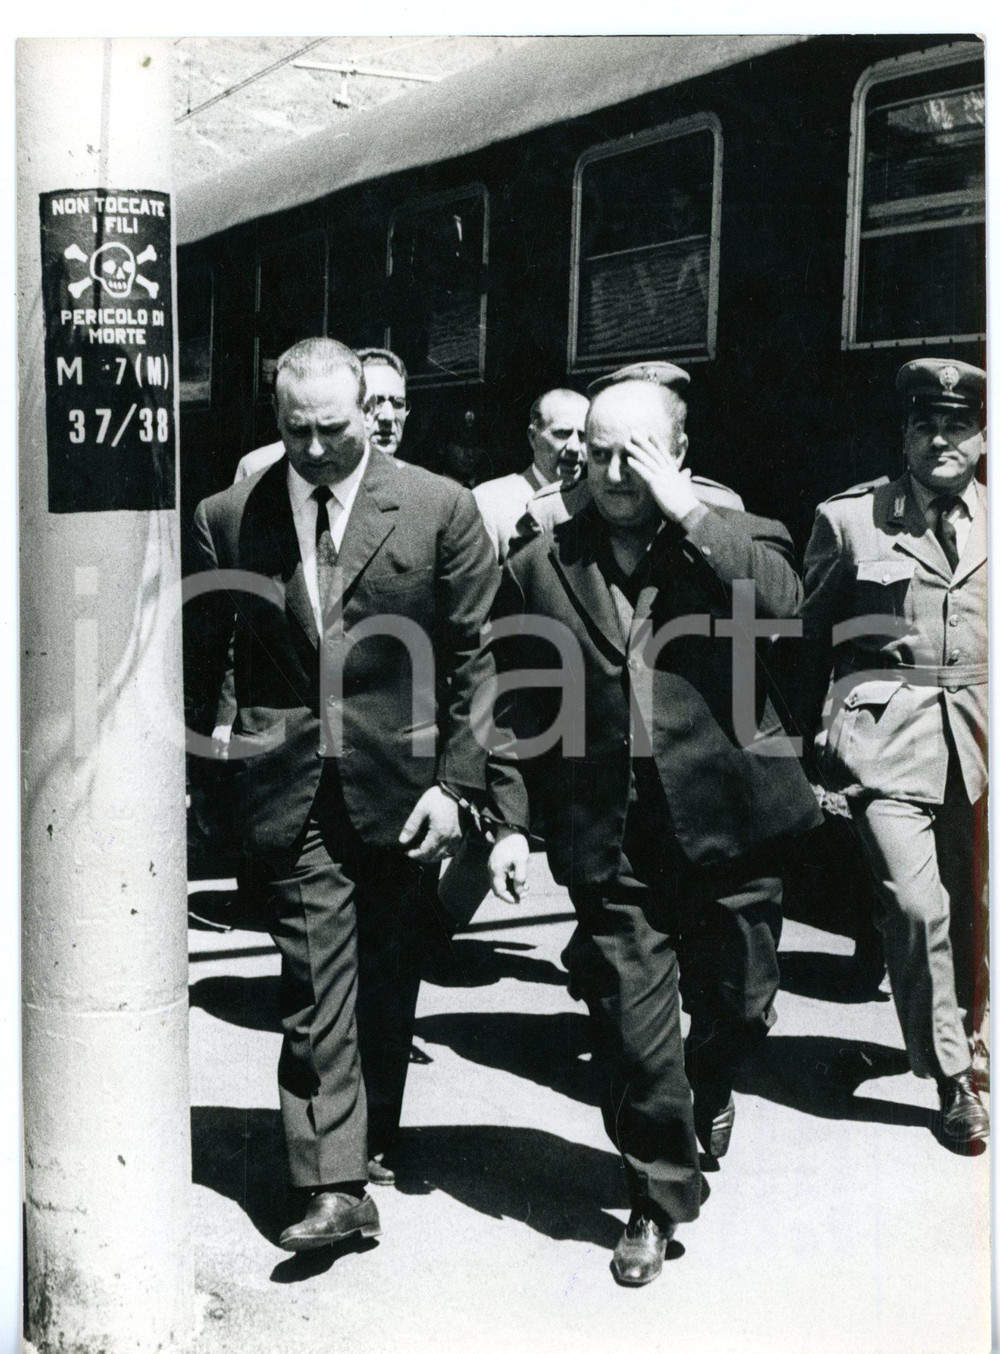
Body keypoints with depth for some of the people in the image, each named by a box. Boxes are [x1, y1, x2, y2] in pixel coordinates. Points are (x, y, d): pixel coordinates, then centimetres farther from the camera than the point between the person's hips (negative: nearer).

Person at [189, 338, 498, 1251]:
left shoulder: (439, 510, -3)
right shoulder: (227, 520, 3)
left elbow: (477, 656, -1)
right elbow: (202, 660, 8)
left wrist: (455, 781, -5)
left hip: (398, 780, 0)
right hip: (289, 789, 0)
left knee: (387, 976, 13)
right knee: (317, 981, -4)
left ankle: (370, 1137, 33)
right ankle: (334, 1183, -1)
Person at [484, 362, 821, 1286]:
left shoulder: (729, 542, 2)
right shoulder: (540, 568, 5)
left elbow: (784, 602, -21)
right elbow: (512, 707, 7)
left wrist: (689, 514, -18)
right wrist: (511, 820, 2)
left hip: (726, 822, 0)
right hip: (611, 843, 0)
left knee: (739, 1002, 15)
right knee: (635, 1030, 2)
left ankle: (711, 1084, 50)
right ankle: (658, 1199, 22)